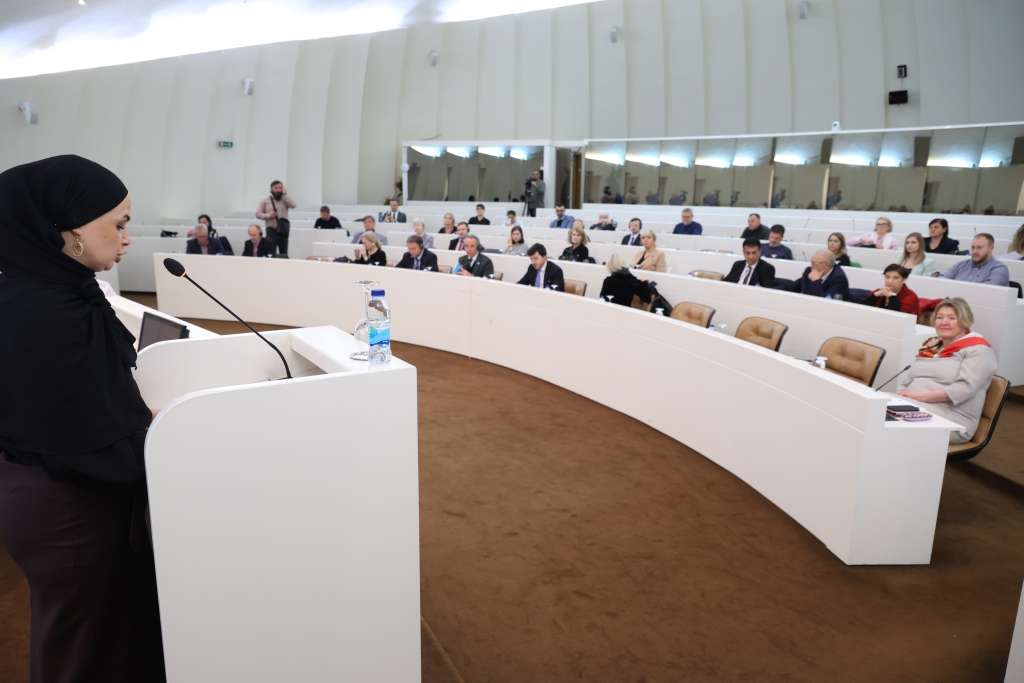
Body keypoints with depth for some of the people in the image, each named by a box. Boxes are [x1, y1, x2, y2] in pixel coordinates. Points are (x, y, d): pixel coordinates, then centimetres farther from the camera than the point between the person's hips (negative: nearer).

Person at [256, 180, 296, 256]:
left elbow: (293, 205, -10)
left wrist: (284, 194, -6)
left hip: (283, 230, 1)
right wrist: (268, 215, -12)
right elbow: (258, 214, 6)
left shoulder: (285, 199, 10)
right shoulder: (265, 200, 8)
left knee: (284, 254, 3)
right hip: (271, 230, -1)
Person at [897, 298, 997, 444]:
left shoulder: (977, 349, 2)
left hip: (951, 419, -5)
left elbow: (965, 388, -13)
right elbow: (907, 382, 20)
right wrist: (901, 396, -4)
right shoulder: (929, 346, 22)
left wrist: (920, 396, -19)